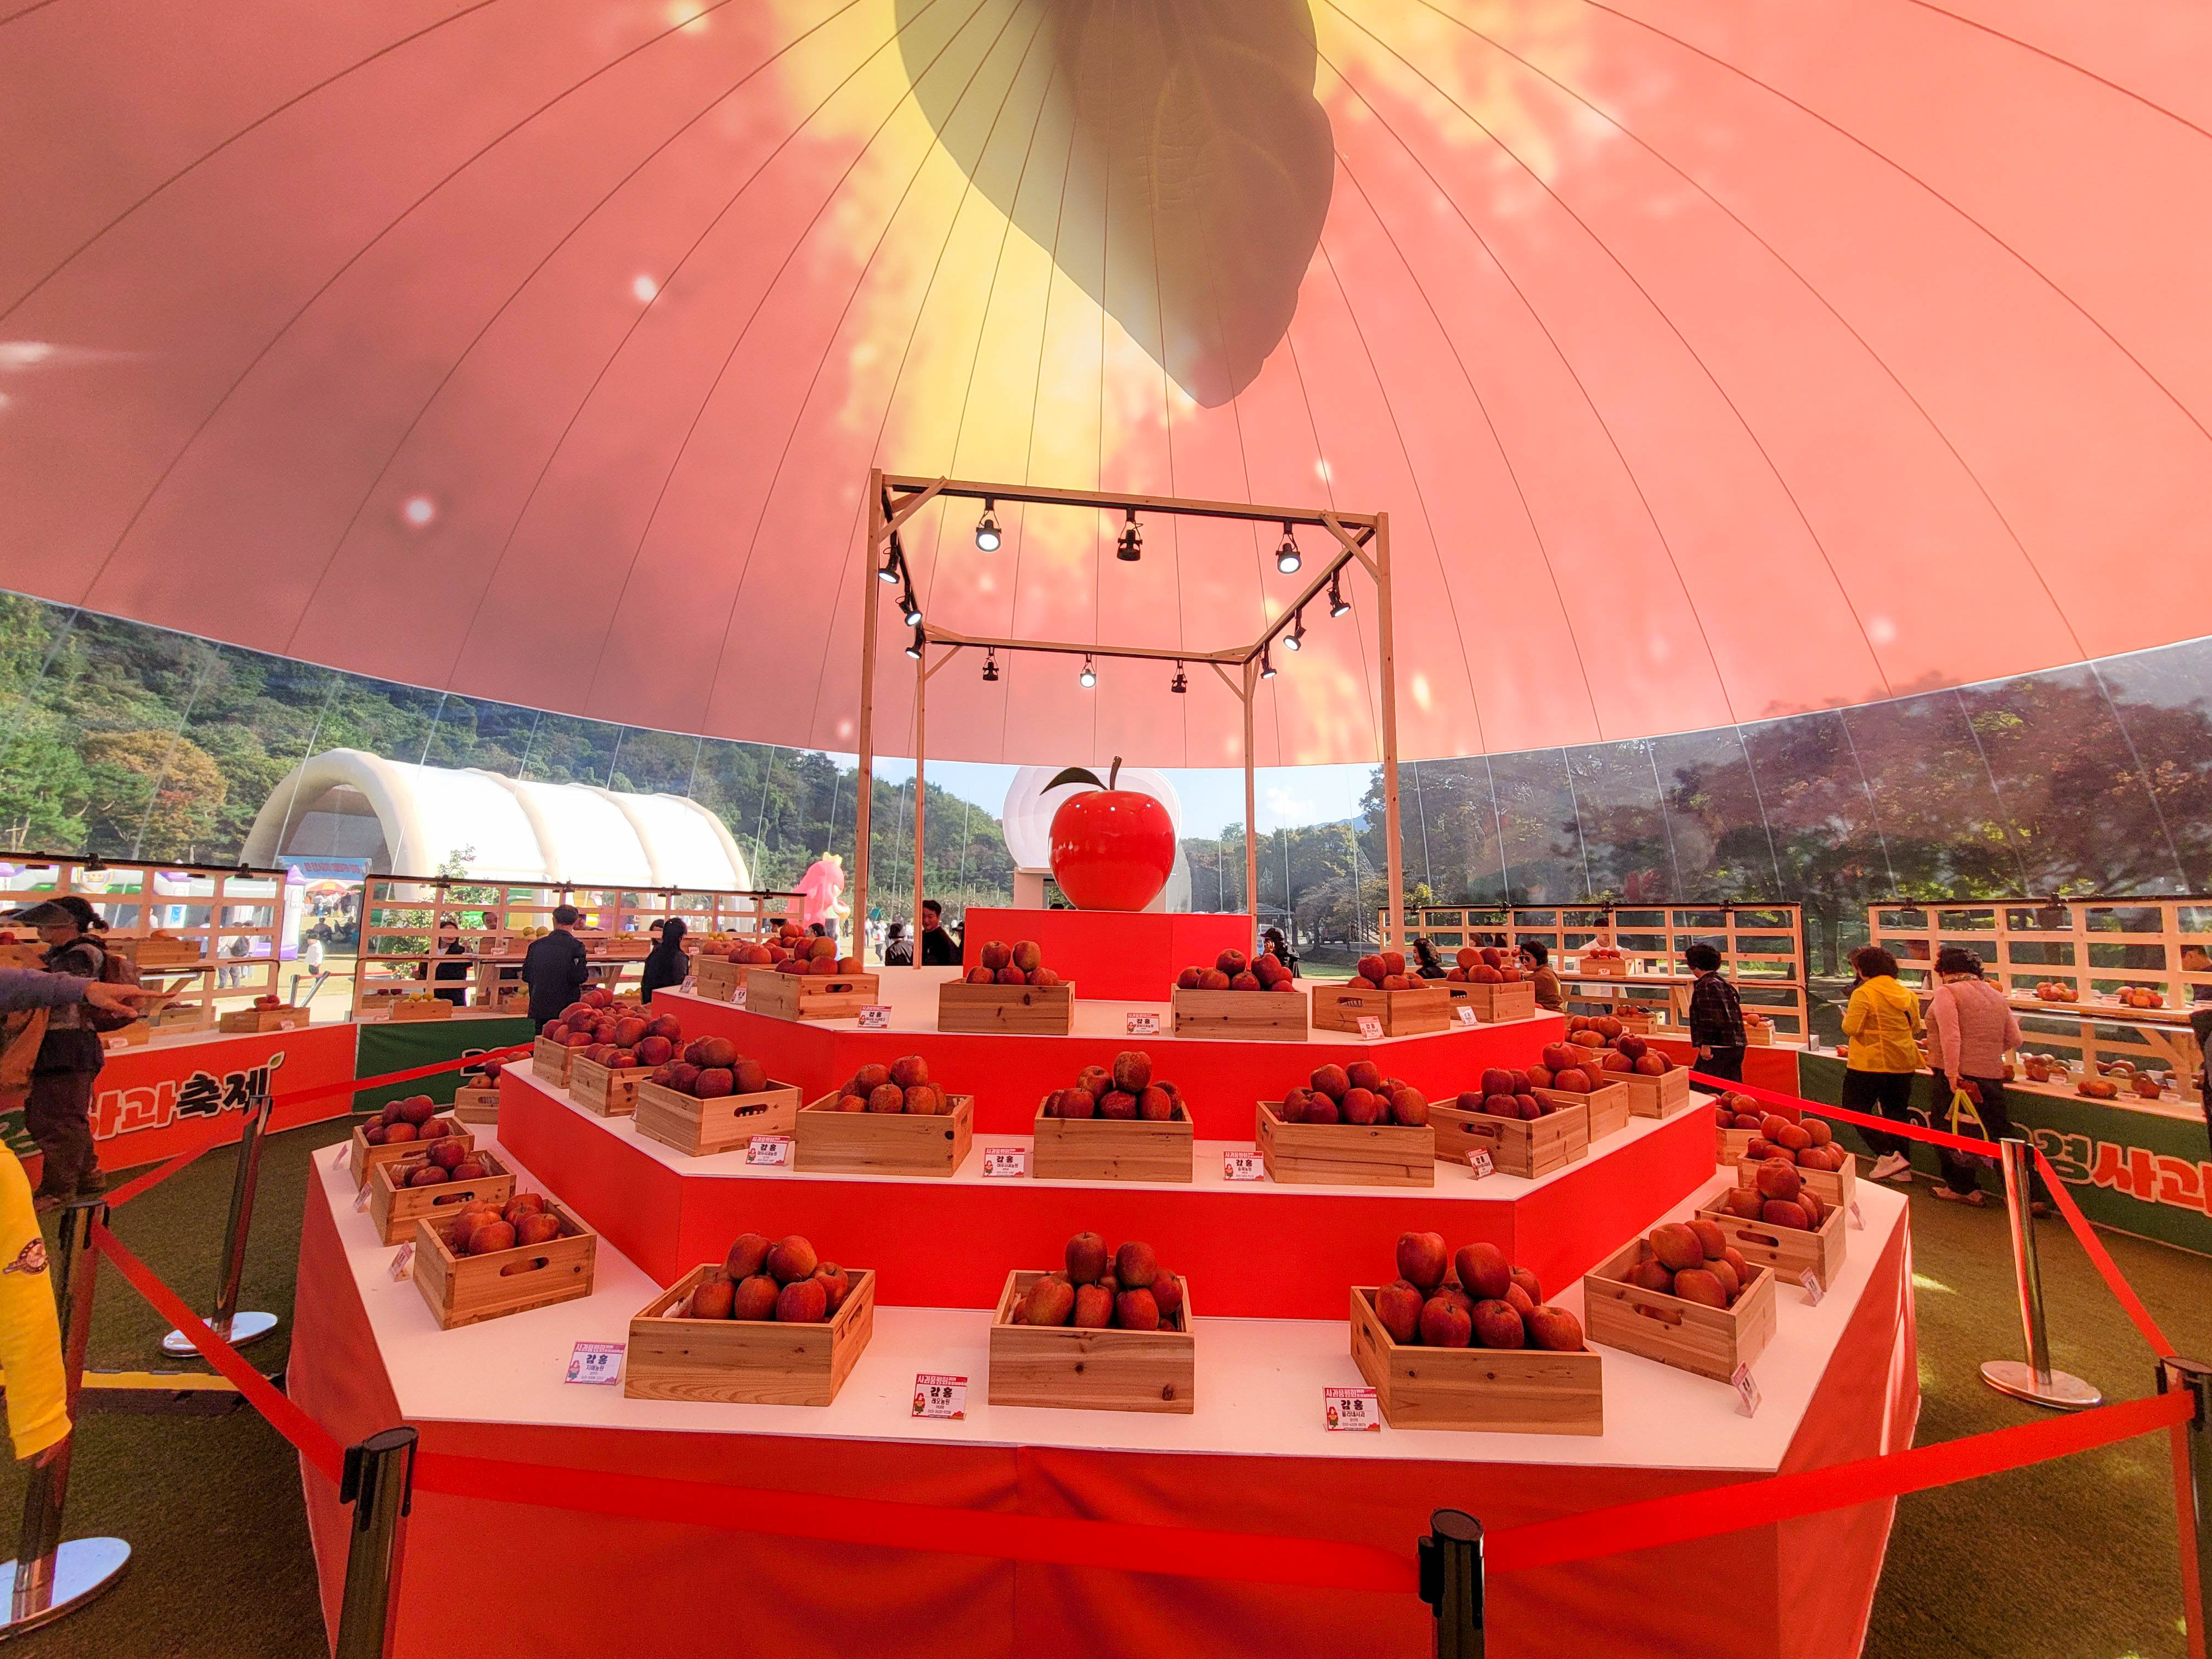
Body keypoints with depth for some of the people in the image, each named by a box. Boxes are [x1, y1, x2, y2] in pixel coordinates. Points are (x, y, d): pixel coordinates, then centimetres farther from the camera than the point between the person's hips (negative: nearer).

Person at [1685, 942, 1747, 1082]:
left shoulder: (1705, 985, -13)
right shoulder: (1724, 983, 17)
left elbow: (1710, 1018, -20)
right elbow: (1736, 1014, 23)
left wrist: (1705, 1044, -19)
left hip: (1718, 1048, -10)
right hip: (1737, 1046, 10)